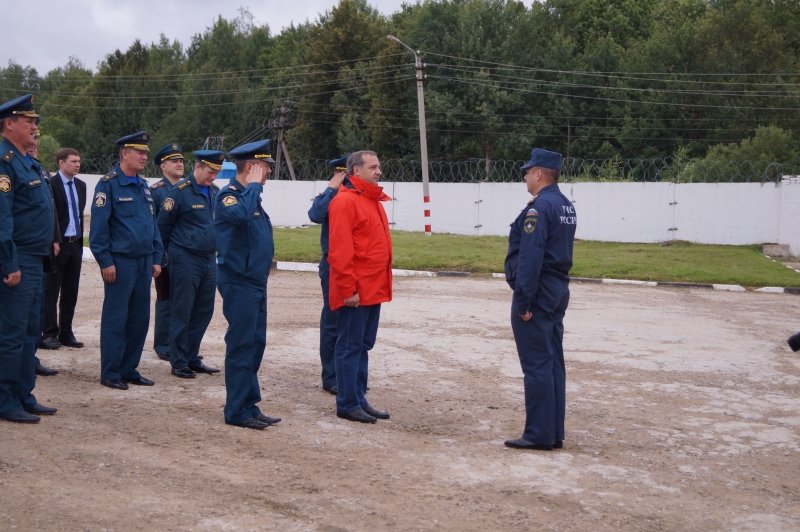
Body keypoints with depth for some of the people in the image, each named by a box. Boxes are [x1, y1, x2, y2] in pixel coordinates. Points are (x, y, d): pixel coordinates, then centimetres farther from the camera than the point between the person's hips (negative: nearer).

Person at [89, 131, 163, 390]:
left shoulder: (144, 186, 14)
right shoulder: (108, 184, -8)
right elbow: (99, 226, -12)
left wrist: (156, 258, 13)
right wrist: (105, 261, -15)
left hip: (144, 262, 7)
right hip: (120, 262, -7)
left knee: (139, 319, 10)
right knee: (115, 319, -1)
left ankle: (129, 369, 20)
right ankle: (110, 373, 6)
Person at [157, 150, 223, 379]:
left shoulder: (215, 192, 9)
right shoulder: (180, 192, -10)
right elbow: (163, 225, -5)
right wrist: (167, 254, 4)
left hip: (209, 260, 7)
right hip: (186, 261, -7)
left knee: (204, 312, 10)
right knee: (181, 313, 0)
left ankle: (192, 358, 21)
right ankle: (179, 363, 8)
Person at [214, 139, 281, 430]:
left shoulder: (250, 196, 17)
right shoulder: (228, 196, -12)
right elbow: (241, 214, -35)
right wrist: (253, 185, -22)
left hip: (256, 283, 10)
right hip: (239, 283, -10)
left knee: (255, 344, 12)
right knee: (241, 346, -5)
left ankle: (249, 406, 20)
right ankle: (237, 411, 1)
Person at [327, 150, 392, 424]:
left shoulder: (374, 201, 16)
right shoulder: (345, 201, -13)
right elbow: (340, 251, -19)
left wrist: (383, 283, 17)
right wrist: (348, 289, -20)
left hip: (373, 290, 9)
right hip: (354, 292, -9)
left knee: (363, 345, 14)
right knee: (350, 346, -1)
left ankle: (359, 399, 22)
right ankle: (348, 404, 6)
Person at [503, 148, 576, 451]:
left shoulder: (539, 207, -17)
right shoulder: (566, 206, 13)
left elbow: (530, 258, -22)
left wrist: (523, 301, -22)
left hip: (538, 292, -9)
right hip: (559, 290, 9)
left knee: (536, 365, -5)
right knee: (553, 362, 11)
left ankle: (539, 435, -2)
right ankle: (555, 433, 16)